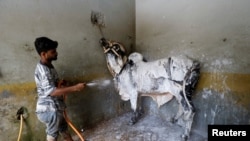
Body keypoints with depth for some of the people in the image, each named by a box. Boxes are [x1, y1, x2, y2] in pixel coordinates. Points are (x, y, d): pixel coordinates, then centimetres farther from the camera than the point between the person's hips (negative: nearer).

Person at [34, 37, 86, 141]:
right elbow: (53, 92, -32)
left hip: (54, 107, 9)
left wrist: (59, 84, 2)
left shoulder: (48, 66, 8)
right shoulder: (43, 71, -24)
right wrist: (75, 88, -33)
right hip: (49, 110, -9)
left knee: (63, 128, 23)